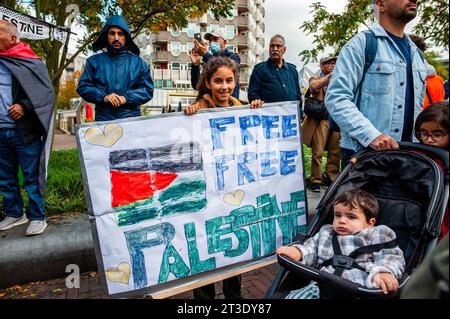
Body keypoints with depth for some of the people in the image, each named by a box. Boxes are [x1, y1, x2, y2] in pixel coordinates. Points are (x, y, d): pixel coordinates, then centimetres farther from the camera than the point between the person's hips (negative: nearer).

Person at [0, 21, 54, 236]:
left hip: (24, 130, -6)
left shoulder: (30, 62, -1)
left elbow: (47, 93, -6)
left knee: (32, 176, 0)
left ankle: (37, 217, 10)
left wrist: (24, 106, -17)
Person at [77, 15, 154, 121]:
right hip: (103, 119, 1)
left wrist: (126, 98, -10)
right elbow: (83, 87, 9)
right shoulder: (94, 61, 13)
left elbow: (148, 90, 5)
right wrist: (103, 97, -9)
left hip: (131, 118, 0)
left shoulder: (138, 63, 11)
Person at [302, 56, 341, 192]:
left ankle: (330, 176, 21)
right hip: (321, 120, -5)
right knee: (317, 153, -4)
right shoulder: (316, 78, 7)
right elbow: (314, 86, -18)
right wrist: (330, 75, -18)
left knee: (336, 152, 7)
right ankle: (315, 180, 5)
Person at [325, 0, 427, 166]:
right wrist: (372, 135, -25)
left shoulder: (417, 54, 15)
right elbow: (336, 98, -16)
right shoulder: (361, 43, -7)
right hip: (362, 153, -6)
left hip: (406, 153, 7)